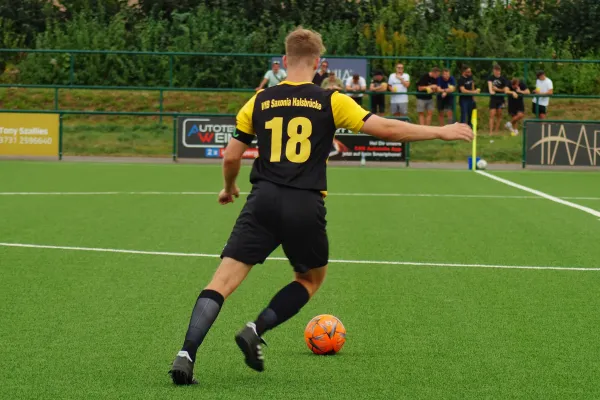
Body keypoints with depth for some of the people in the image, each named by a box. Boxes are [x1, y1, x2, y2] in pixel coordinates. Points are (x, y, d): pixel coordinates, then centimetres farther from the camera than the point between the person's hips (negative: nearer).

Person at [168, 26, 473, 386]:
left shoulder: (260, 101, 10)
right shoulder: (330, 101, 2)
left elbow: (231, 156, 14)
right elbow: (386, 129, -1)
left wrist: (229, 189, 35)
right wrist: (442, 132, 8)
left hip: (263, 201, 2)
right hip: (305, 207, -2)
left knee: (224, 280, -2)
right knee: (312, 278, 23)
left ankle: (186, 354, -19)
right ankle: (255, 332, 6)